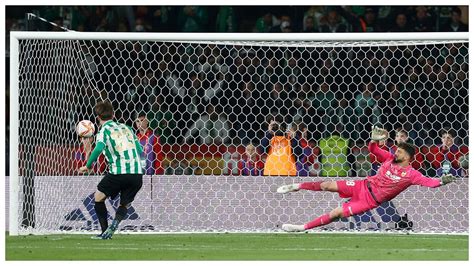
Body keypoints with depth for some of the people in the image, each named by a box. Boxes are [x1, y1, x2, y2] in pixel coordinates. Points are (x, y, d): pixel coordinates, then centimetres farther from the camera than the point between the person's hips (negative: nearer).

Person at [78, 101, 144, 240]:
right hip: (137, 173, 4)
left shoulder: (104, 130, 3)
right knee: (124, 205, 21)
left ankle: (105, 232, 13)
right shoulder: (126, 128, 19)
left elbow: (99, 148, -17)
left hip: (118, 172, -4)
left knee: (98, 197, 18)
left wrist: (88, 166, -7)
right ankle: (115, 222, -10)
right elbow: (140, 150, 19)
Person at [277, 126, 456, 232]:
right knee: (327, 185, -3)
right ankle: (297, 187, 19)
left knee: (336, 213, -14)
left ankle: (302, 228, -6)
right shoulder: (390, 159, 1)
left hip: (371, 201, -5)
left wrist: (442, 181, -39)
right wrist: (374, 139, -14)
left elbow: (429, 182, -21)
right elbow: (372, 149, 7)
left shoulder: (411, 175, -13)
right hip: (363, 186, 5)